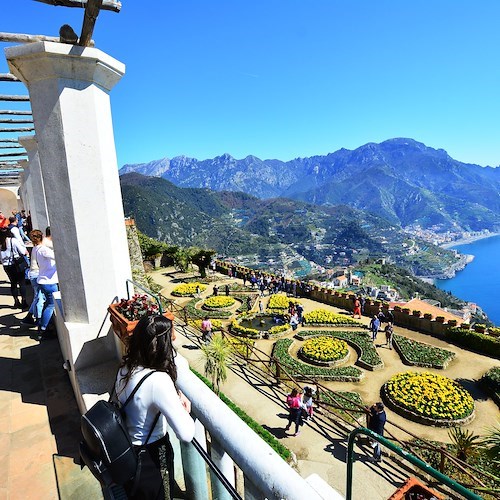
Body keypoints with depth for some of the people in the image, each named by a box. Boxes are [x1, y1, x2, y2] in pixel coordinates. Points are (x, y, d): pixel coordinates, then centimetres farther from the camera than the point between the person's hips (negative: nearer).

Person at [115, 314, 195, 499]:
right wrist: (184, 408, -17)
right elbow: (186, 434, -33)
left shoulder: (127, 366, -10)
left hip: (127, 450, 7)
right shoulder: (158, 381, -36)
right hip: (151, 460, -7)